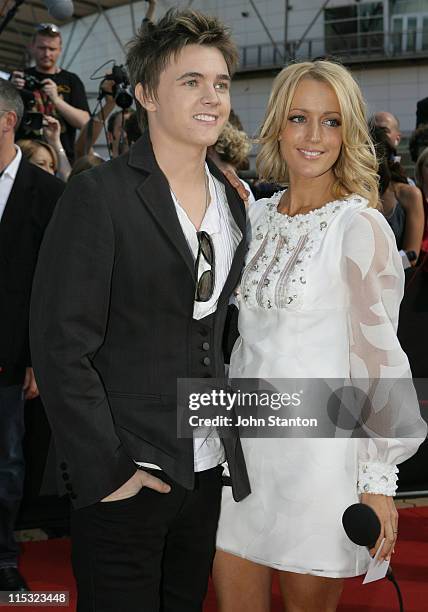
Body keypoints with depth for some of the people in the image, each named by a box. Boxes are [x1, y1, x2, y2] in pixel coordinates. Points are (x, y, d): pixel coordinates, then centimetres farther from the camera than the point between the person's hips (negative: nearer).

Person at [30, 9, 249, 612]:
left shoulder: (232, 201, 8)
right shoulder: (99, 195, -12)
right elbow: (61, 345, -15)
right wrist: (105, 471, -17)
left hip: (207, 472, 6)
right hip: (123, 479, -6)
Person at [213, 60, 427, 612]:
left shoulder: (361, 227, -12)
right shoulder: (256, 216, 6)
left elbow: (377, 358, -12)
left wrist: (378, 481, -12)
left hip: (316, 455, -5)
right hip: (243, 442, 5)